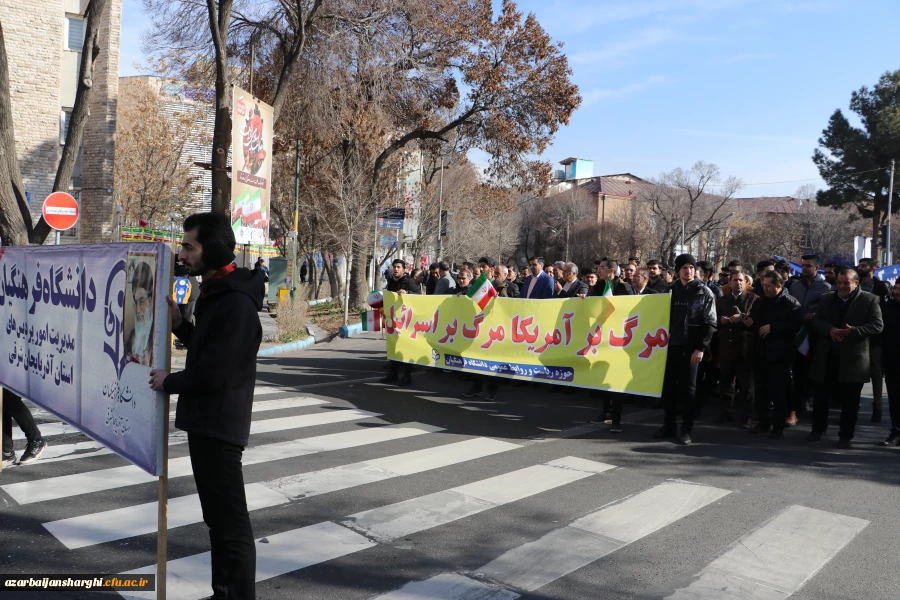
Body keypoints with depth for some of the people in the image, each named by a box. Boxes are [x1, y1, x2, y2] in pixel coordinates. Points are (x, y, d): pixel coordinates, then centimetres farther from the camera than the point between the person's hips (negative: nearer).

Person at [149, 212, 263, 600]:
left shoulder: (236, 303, -22)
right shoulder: (216, 292, 12)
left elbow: (212, 374, -24)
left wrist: (168, 383, -7)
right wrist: (178, 324, 4)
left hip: (219, 426, -11)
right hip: (206, 422, 11)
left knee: (232, 523, -1)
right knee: (217, 518, 20)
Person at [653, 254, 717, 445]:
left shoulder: (704, 292, 0)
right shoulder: (671, 290, 10)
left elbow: (710, 323, -5)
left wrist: (701, 348, -13)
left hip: (690, 347, -4)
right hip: (670, 345, 4)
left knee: (687, 388, 1)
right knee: (668, 386, 7)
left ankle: (686, 429, 8)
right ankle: (669, 424, 19)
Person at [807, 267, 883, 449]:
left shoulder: (869, 300, -1)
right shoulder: (826, 299, 10)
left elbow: (877, 325, -8)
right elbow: (815, 321, 3)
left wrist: (852, 331, -22)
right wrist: (830, 329, -17)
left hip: (853, 359, -3)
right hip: (825, 358, 3)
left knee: (849, 401, 4)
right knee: (820, 397, 11)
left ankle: (845, 436, 16)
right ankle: (818, 429, 27)